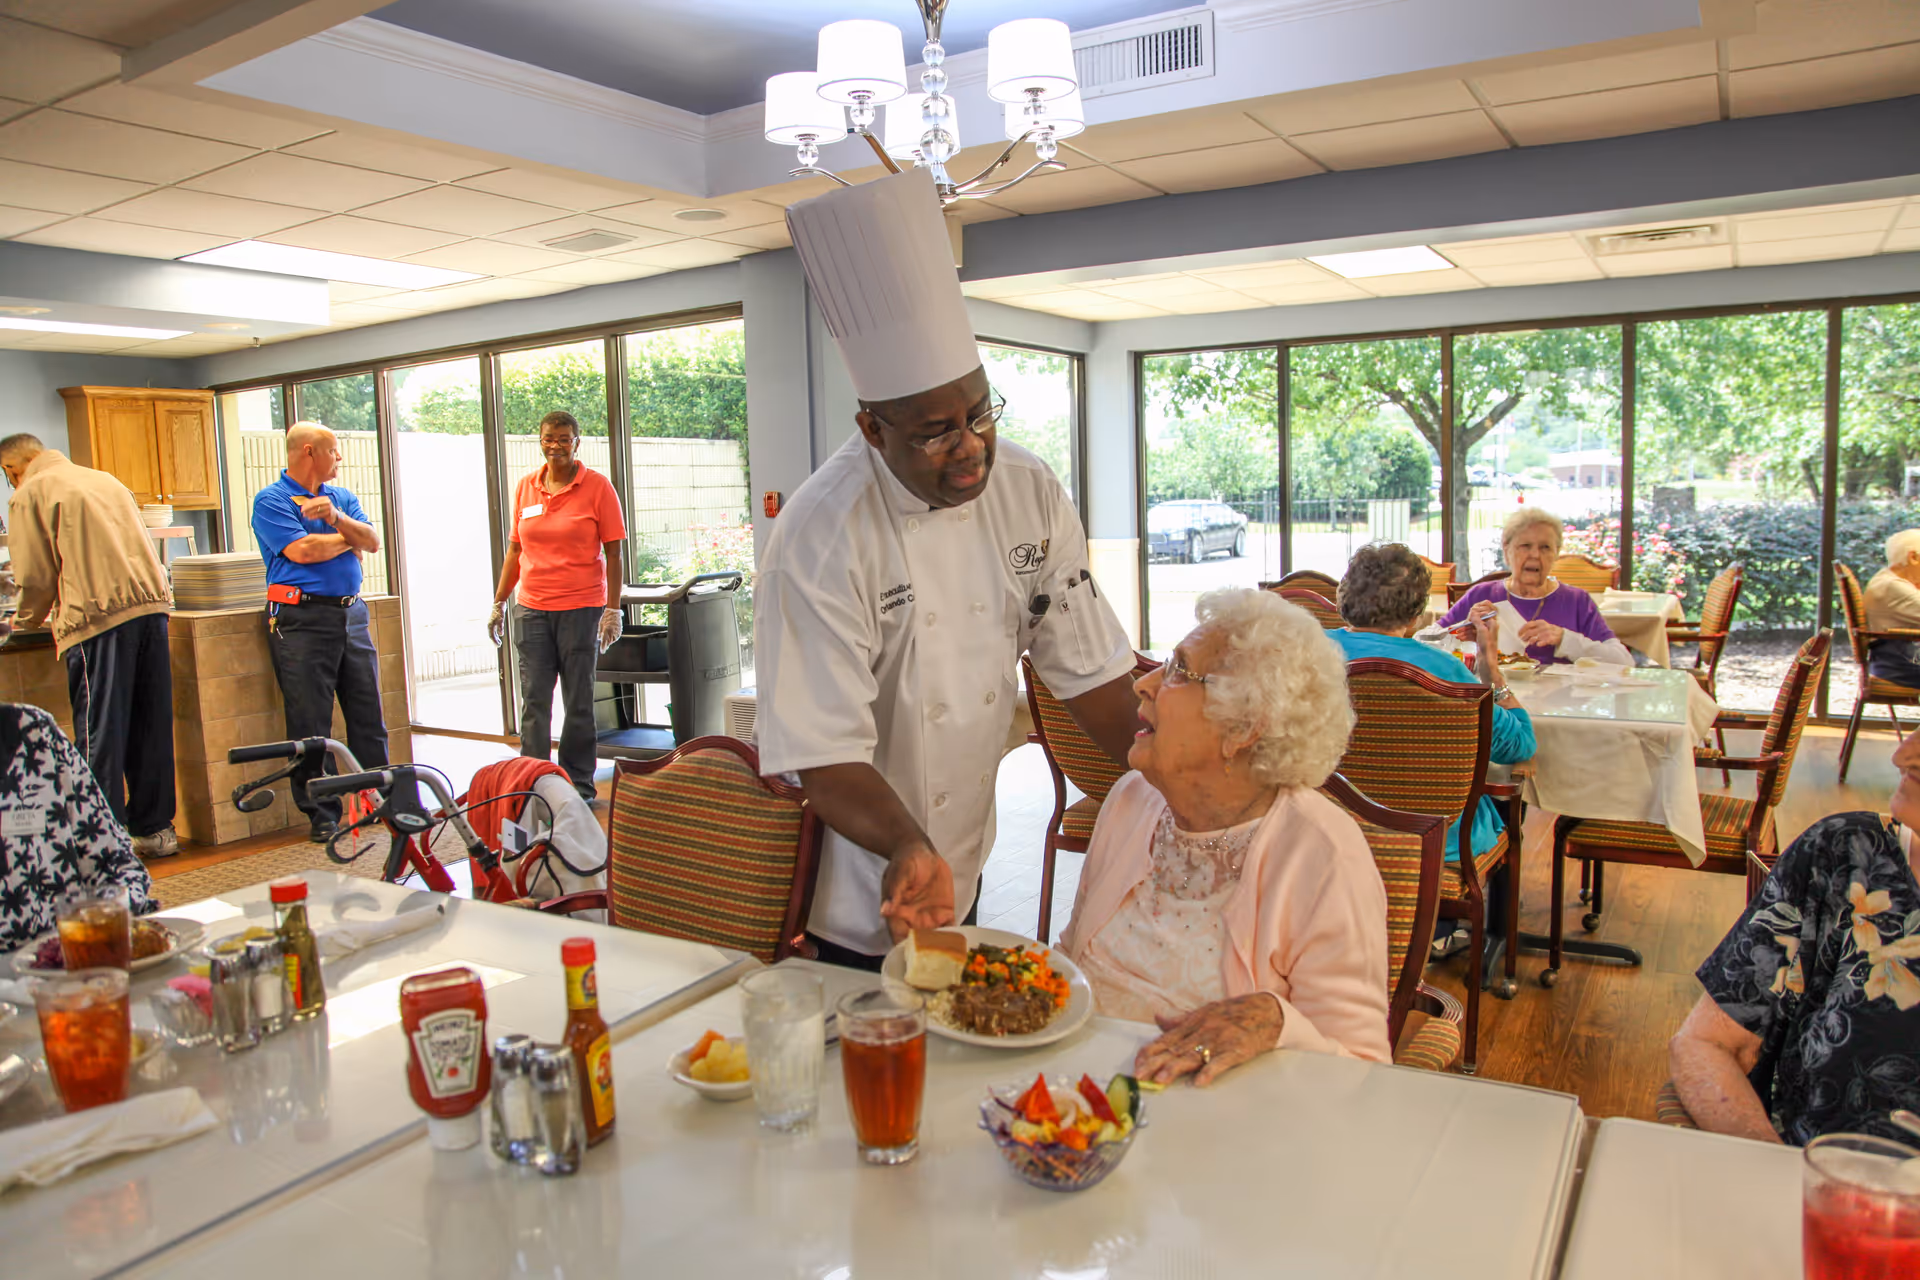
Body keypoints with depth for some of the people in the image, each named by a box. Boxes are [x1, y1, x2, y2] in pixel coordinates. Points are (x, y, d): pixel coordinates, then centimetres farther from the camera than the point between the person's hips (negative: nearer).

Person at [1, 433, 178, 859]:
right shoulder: (104, 479, 23)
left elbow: (35, 576, 3)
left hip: (97, 617, -6)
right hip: (152, 602, 6)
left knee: (100, 733, -2)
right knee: (150, 726, 10)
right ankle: (155, 829, 16)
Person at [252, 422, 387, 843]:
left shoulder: (342, 497, 18)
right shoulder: (271, 500, -1)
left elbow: (372, 542, 5)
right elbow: (301, 550, -14)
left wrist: (336, 517, -13)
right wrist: (348, 538, 2)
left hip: (352, 614, 6)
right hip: (303, 618, -5)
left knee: (369, 716, 6)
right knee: (310, 724, -2)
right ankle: (322, 813, 5)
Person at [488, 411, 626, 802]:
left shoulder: (597, 486, -3)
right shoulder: (526, 486, 9)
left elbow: (613, 553, -4)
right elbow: (515, 549, 15)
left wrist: (612, 610, -10)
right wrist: (499, 603, 14)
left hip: (581, 608, -3)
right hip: (531, 608, 4)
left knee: (579, 703, 5)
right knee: (534, 701, 3)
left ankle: (578, 785, 16)